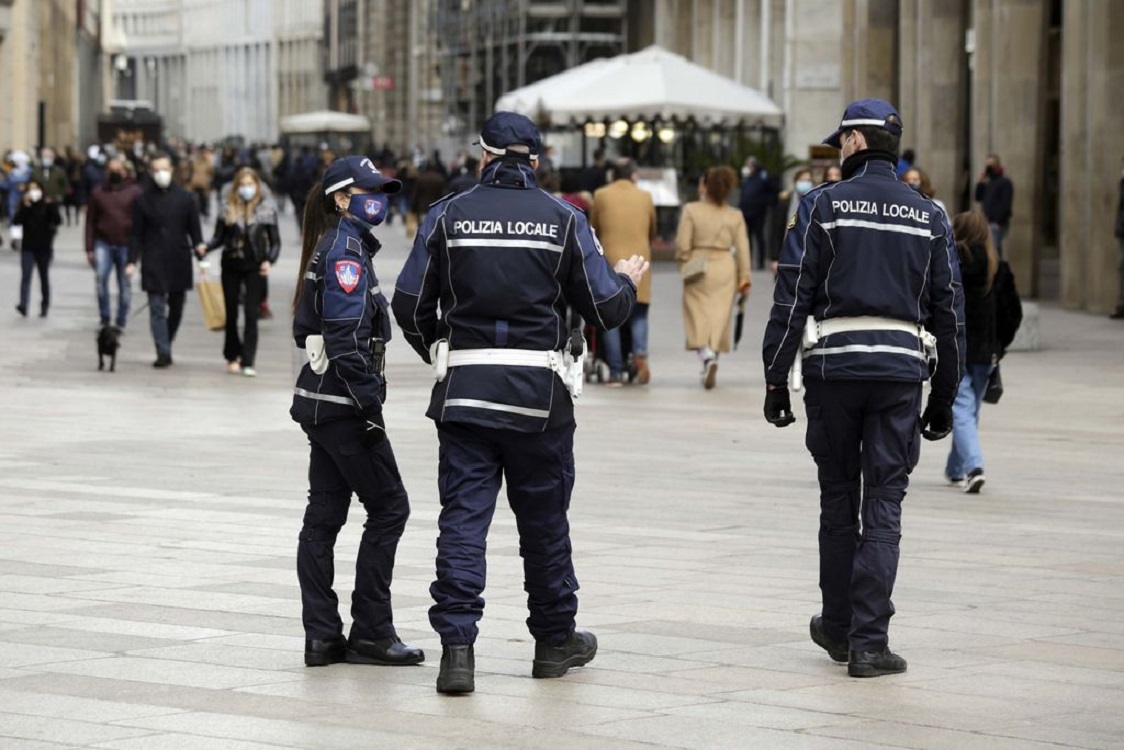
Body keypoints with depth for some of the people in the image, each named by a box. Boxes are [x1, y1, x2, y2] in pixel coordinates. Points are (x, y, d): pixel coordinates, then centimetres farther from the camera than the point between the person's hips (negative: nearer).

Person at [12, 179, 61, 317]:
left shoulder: (48, 205, -1)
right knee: (25, 276, -13)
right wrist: (25, 206, -19)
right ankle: (23, 305, -24)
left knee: (44, 277, 10)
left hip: (44, 247, 0)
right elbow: (16, 221, -10)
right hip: (28, 247, 0)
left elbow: (58, 221, -14)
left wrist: (50, 206, -24)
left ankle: (45, 306, 20)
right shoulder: (24, 205, 3)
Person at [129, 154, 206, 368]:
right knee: (157, 308, -8)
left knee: (176, 308, 9)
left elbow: (194, 227, 7)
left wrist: (199, 244, -13)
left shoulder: (185, 198, 5)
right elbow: (137, 234, 5)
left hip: (179, 262, 2)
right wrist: (132, 261, -2)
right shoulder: (143, 200, 4)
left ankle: (165, 347, 27)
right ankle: (163, 352, -10)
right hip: (154, 262, -2)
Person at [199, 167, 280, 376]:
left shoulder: (267, 208, 0)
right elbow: (219, 238, 3)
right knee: (231, 313, 8)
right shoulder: (229, 209, 2)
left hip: (255, 267, -2)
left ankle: (248, 362, -8)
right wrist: (205, 248, -17)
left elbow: (275, 241, 3)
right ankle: (232, 356, 22)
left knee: (251, 314, -8)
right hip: (231, 266, 2)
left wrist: (269, 260, -13)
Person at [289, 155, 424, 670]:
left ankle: (322, 637, 9)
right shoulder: (346, 251, -15)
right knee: (388, 507, -3)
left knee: (324, 516, 8)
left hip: (321, 401, 10)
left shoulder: (333, 247, 16)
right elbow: (346, 338, -22)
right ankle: (370, 633, 0)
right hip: (342, 404, -10)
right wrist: (370, 404, -20)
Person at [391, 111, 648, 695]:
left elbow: (408, 304, -1)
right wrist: (627, 282, 23)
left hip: (463, 388, 0)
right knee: (544, 518, 13)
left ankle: (456, 645, -12)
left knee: (463, 515, -1)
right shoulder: (563, 220, 0)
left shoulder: (448, 215, 0)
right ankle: (555, 641, 26)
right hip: (540, 394, 0)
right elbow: (605, 309, 0)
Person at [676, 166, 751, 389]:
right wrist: (744, 278, 7)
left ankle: (707, 357, -22)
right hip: (725, 270, 3)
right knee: (719, 317, 8)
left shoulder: (691, 210, -7)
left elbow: (683, 245, -8)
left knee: (698, 317, 1)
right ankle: (711, 364, 12)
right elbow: (742, 249, 2)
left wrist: (684, 263, 11)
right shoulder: (735, 215, 2)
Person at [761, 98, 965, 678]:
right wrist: (944, 396, 15)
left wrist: (776, 380, 0)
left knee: (838, 500, 13)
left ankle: (838, 627, 24)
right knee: (883, 508, 1)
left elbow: (791, 299, -5)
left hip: (832, 366, -1)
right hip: (900, 370, 1)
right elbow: (948, 311, 9)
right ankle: (868, 642, -4)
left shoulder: (822, 205, -1)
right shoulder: (927, 217, 8)